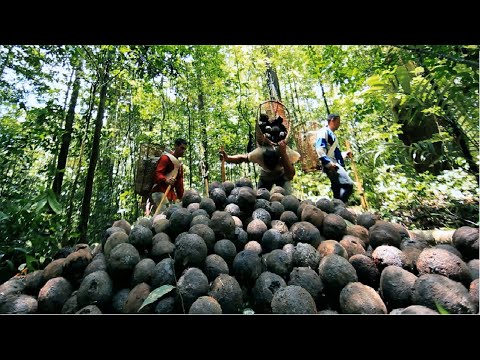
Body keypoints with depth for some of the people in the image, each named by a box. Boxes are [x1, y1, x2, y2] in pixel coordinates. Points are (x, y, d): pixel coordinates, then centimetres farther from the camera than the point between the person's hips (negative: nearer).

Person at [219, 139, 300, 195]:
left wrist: (284, 154, -55)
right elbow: (242, 158, -18)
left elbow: (290, 176, -46)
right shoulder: (259, 153, -35)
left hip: (282, 175, -1)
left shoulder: (286, 151, -37)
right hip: (265, 175, 1)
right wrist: (228, 158, -37)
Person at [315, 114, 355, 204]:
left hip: (335, 165, 10)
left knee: (338, 190, 9)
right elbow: (319, 149, -19)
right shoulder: (324, 132, -4)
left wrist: (345, 154, 21)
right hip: (331, 166, -10)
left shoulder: (331, 134, 26)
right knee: (348, 184, -19)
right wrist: (328, 163, -24)